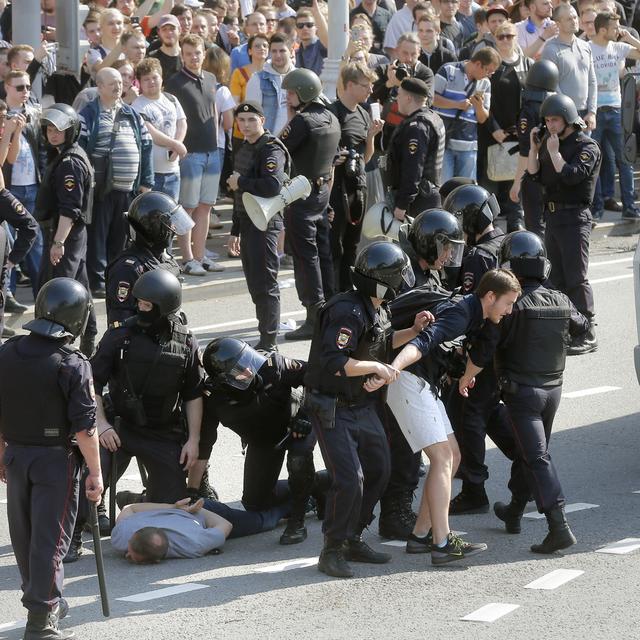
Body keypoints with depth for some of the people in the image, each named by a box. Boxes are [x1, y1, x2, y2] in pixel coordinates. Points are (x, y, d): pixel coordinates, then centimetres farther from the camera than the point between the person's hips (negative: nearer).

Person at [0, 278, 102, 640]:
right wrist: (95, 473, -9)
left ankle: (47, 600, 35)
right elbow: (84, 427, -17)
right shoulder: (73, 365, -18)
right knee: (50, 538, 0)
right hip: (56, 460, -6)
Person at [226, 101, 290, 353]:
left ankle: (269, 341, -4)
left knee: (265, 284, -7)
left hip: (265, 223, -10)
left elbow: (273, 185, -31)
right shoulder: (243, 150, 17)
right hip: (247, 221, 10)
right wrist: (235, 230, 25)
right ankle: (265, 338, 20)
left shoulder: (271, 149, -13)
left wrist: (240, 182, -18)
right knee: (254, 283, 13)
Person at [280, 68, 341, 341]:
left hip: (302, 194, -8)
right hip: (324, 189, 8)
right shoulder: (331, 119, 8)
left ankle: (314, 318, -5)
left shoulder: (303, 121, -18)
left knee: (305, 255, -5)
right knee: (322, 251, 14)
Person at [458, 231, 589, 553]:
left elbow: (482, 351, -17)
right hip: (553, 389, 6)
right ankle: (513, 512, 39)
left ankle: (559, 527, -20)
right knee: (529, 451, 22)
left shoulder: (511, 305, -18)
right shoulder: (561, 302, 1)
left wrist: (466, 378, 0)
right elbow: (581, 325, 23)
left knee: (537, 458, -10)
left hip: (522, 390, -6)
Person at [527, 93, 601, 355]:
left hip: (575, 218, -8)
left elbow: (571, 175, -22)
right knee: (557, 277, 12)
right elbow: (534, 174, 12)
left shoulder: (587, 146, -9)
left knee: (576, 277, -10)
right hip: (553, 216, 8)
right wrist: (534, 148, 3)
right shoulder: (550, 143, 13)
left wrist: (554, 152, -17)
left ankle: (587, 335, -8)